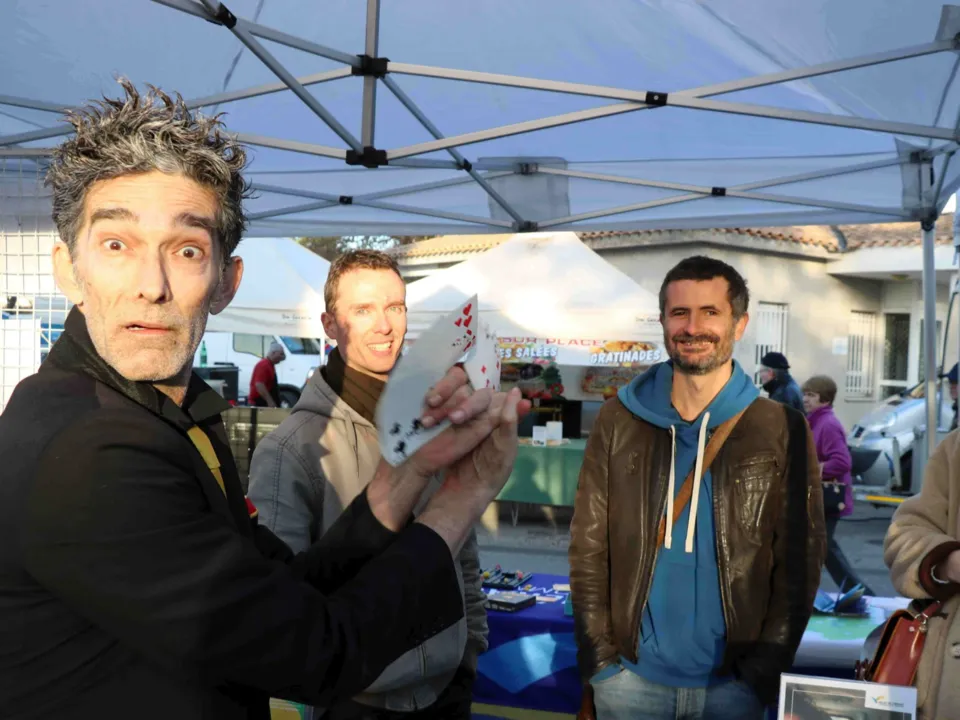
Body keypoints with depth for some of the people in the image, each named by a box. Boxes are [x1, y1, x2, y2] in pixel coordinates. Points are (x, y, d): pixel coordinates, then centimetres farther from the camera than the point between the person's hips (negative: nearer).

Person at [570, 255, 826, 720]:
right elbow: (588, 548, 1)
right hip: (629, 677, 1)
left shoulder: (782, 430, -3)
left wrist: (764, 672, -7)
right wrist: (601, 660, -4)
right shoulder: (618, 421, -1)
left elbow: (799, 561, -2)